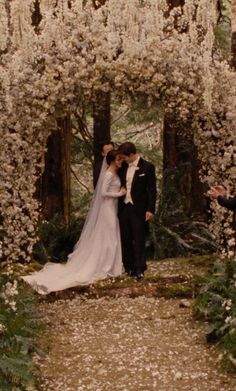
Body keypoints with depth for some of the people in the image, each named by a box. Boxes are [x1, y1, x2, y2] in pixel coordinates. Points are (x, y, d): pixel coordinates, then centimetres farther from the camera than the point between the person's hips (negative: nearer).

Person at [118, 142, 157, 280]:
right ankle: (129, 267, 17)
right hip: (124, 208, 5)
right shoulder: (123, 167, 10)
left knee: (139, 239, -3)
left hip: (139, 209, -5)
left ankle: (139, 269, 2)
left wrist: (150, 210, -12)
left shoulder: (147, 167, -6)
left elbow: (152, 189, -6)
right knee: (125, 239, 8)